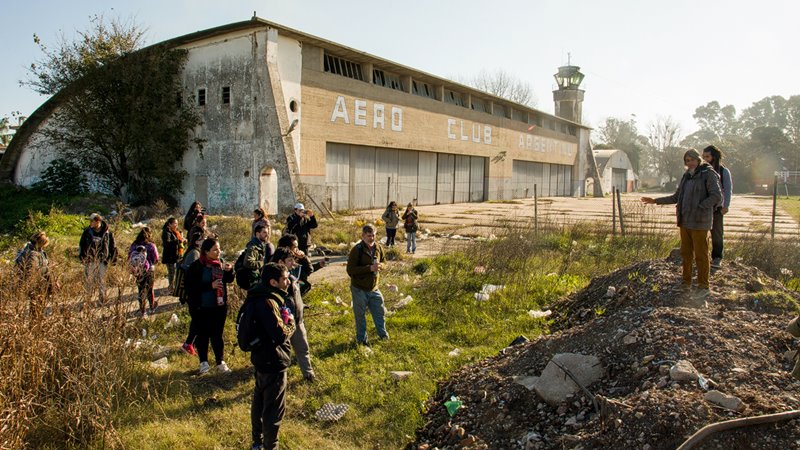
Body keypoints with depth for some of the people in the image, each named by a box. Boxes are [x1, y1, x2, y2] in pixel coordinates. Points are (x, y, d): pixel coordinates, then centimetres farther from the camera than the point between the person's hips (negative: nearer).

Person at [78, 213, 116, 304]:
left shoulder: (107, 232, -5)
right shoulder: (87, 232, -3)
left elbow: (112, 246, 5)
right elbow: (82, 245, 8)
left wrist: (112, 258, 5)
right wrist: (82, 257, 4)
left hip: (102, 261, -1)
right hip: (90, 261, 1)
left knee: (101, 280, 5)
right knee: (90, 280, 6)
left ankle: (102, 298, 18)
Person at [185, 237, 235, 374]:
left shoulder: (220, 263, -1)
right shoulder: (196, 266, -14)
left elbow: (229, 280, 7)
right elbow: (190, 287, -18)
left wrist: (229, 270, -14)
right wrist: (210, 285, -24)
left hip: (219, 306, 3)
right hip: (201, 308, -3)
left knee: (217, 335, 13)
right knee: (202, 335, 10)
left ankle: (220, 362, 24)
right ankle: (203, 363, 26)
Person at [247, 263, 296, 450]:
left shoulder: (261, 298, 3)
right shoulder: (268, 303, -28)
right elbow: (281, 335, -30)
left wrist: (284, 320, -6)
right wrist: (290, 324, -13)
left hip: (261, 359, 10)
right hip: (273, 363, -10)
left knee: (259, 401, 24)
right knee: (274, 409, 4)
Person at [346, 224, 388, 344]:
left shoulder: (378, 247, 0)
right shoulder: (356, 250, -18)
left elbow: (383, 262, 15)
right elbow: (350, 270, -21)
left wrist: (380, 266, -11)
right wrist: (369, 268, -27)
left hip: (374, 288, 5)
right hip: (359, 289, -5)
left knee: (380, 312, 17)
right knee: (360, 315, 9)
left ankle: (383, 334, 38)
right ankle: (361, 339, 27)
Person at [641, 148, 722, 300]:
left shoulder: (708, 174, -10)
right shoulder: (687, 176, 13)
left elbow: (716, 197, -18)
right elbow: (676, 197, 18)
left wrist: (697, 208, -21)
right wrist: (656, 201, 13)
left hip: (699, 221, -7)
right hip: (685, 221, 7)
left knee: (701, 255, -1)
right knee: (686, 253, 12)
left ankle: (704, 287, 10)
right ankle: (686, 283, 23)